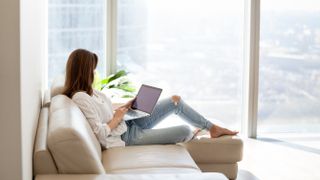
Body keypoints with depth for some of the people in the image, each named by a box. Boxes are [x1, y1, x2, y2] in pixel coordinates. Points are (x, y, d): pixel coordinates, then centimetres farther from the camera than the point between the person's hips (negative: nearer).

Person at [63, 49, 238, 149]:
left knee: (176, 100, 6)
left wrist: (125, 107, 4)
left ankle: (213, 128, 21)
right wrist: (117, 118, -16)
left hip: (130, 123, 10)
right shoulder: (80, 98, -26)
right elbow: (99, 132, -30)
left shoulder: (87, 91, 4)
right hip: (127, 136, -10)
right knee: (185, 131, -8)